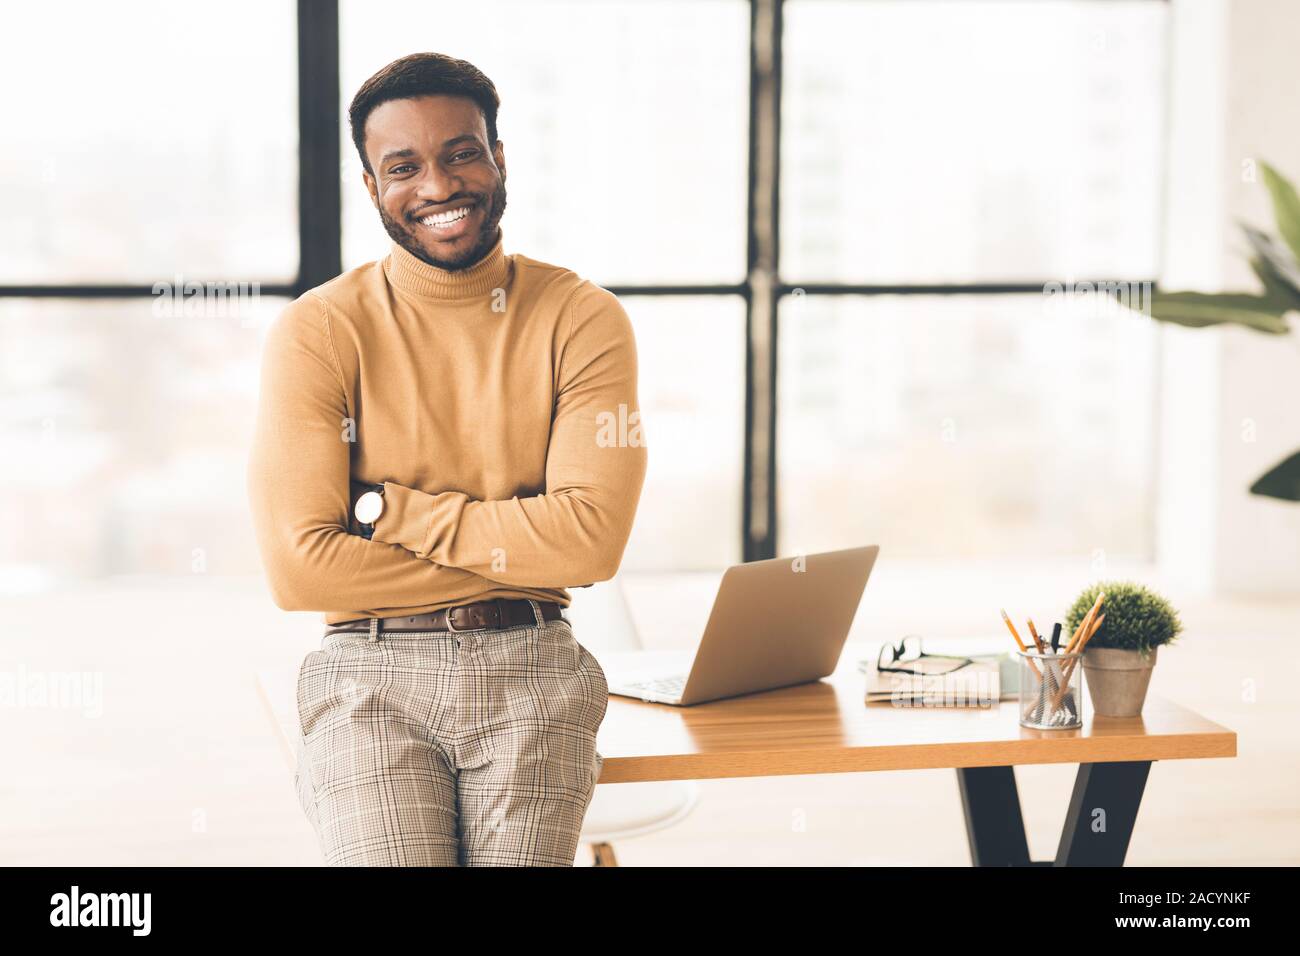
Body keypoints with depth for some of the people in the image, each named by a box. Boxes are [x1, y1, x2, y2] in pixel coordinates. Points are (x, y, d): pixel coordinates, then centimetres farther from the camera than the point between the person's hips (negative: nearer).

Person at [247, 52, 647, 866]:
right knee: (390, 857, -22)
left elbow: (593, 539, -7)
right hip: (372, 673, -1)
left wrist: (392, 509, -8)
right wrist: (513, 561, -7)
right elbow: (300, 568, -9)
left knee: (518, 857, -19)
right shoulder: (318, 332, -1)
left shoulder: (582, 319, 3)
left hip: (532, 668, 1)